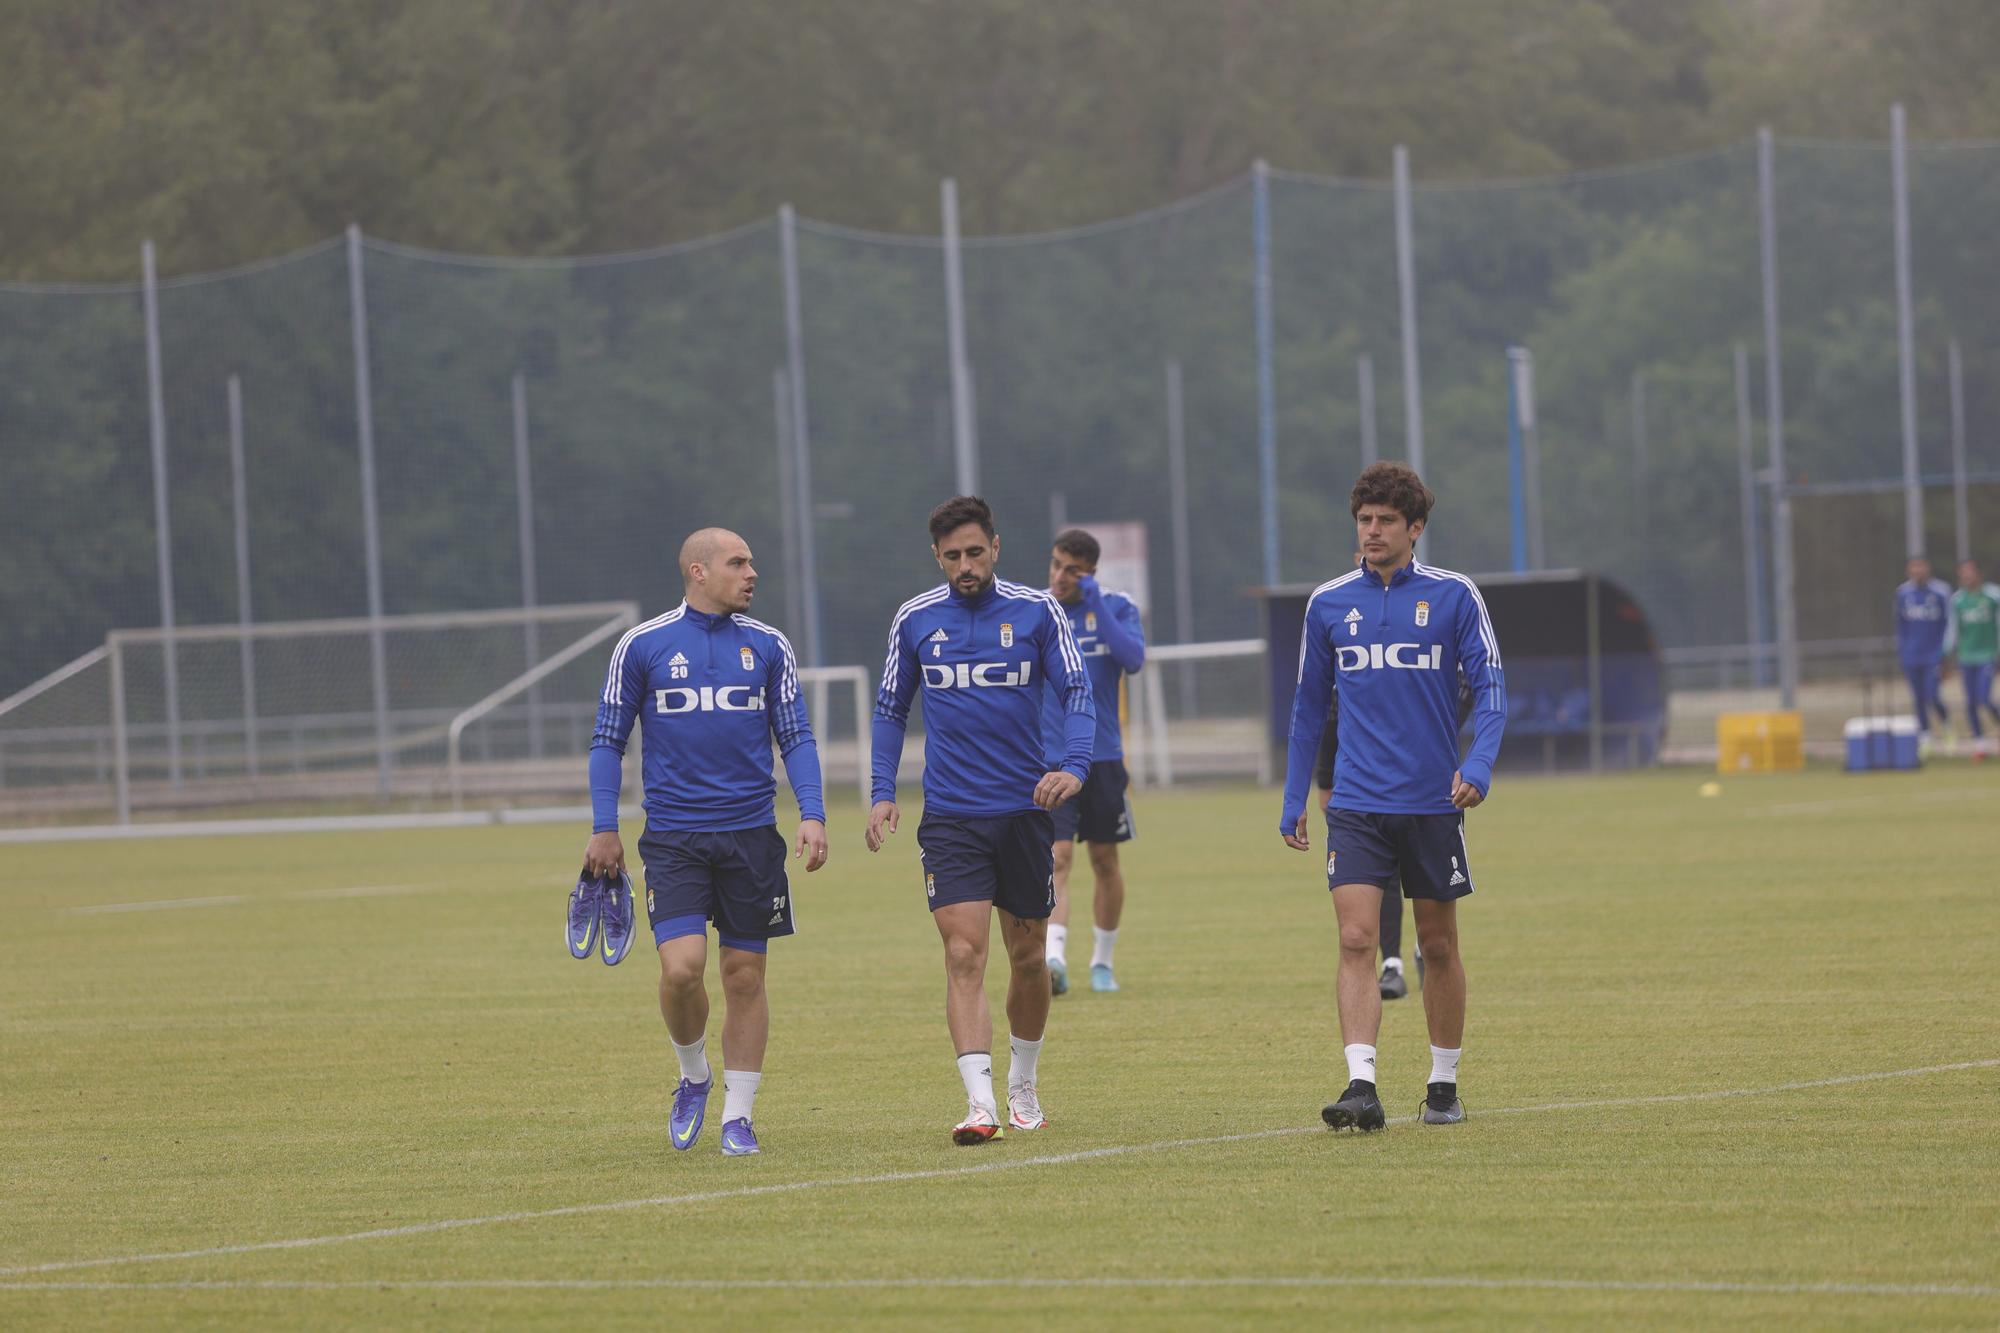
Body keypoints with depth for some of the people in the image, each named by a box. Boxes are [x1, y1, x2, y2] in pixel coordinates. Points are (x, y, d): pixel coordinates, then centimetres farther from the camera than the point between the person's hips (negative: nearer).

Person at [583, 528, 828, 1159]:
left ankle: (738, 1114, 13)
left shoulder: (767, 646, 6)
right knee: (681, 967, -15)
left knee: (745, 975, 3)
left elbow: (795, 736, 9)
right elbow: (608, 740, 6)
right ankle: (694, 1076, 12)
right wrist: (603, 828, 1)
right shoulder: (642, 646, 1)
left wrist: (813, 814, -4)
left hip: (751, 836, 2)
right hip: (673, 839, -2)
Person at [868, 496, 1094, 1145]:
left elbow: (1076, 692, -2)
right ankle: (980, 1103, -21)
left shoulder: (1037, 611, -1)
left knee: (1028, 956, 12)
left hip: (1026, 810, 1)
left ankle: (1023, 1084, 32)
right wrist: (883, 792, 2)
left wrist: (1074, 766, -20)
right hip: (950, 817, -1)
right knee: (963, 956, -14)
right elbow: (891, 708, 13)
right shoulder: (914, 619, 3)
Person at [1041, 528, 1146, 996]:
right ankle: (1053, 957, -28)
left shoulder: (1117, 608, 1)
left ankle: (1102, 962, 25)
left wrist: (1096, 607, -20)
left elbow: (1134, 658, -15)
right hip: (1047, 759, -2)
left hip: (1103, 757, 2)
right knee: (1057, 857, -16)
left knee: (1105, 860, 10)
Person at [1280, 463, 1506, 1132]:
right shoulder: (1328, 603, 5)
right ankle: (1362, 1087, -19)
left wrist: (1478, 765, -19)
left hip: (1433, 802, -1)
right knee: (1356, 940, -12)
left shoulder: (1454, 595, -1)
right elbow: (1309, 707, 13)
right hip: (1356, 803, 1)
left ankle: (1444, 1086, 21)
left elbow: (1489, 688, -2)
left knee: (1438, 945, 9)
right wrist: (1293, 801, 10)